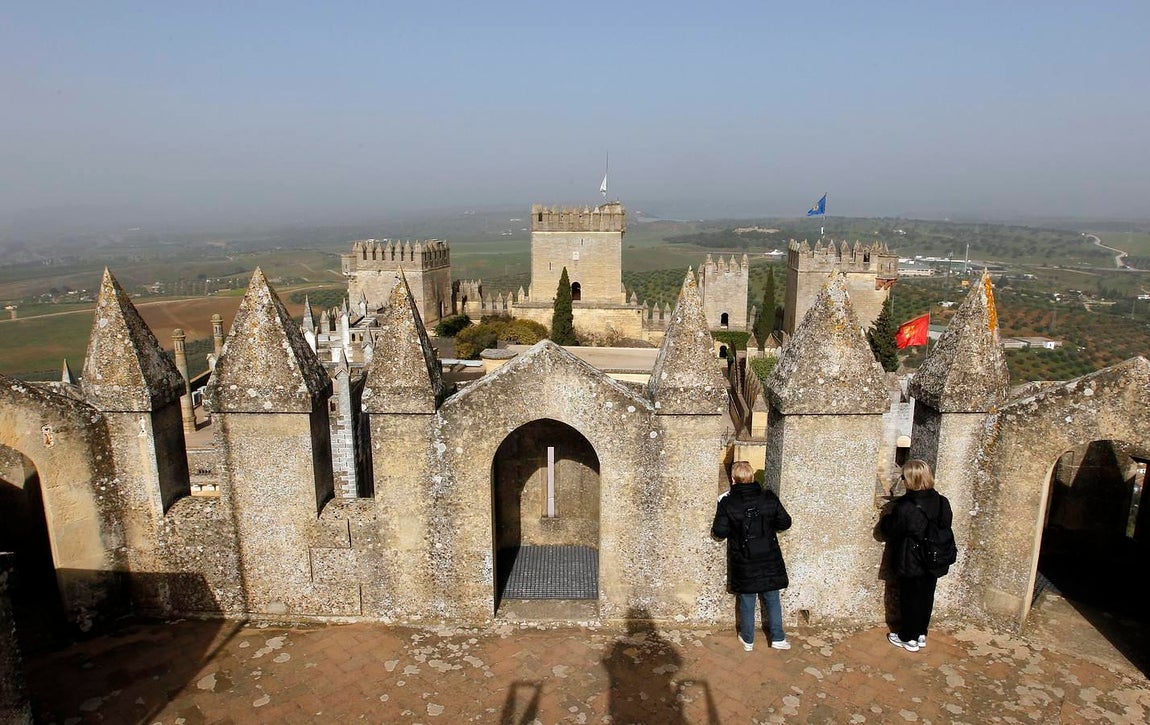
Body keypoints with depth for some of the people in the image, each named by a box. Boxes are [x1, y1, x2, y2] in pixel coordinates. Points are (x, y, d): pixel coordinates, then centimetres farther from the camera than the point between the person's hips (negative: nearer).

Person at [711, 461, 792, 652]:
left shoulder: (727, 503, -14)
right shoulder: (769, 497, -9)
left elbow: (719, 532, -12)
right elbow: (785, 523, -2)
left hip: (743, 563, -1)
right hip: (769, 560, 1)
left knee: (746, 602, 14)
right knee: (772, 600, 17)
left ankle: (748, 640, 26)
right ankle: (778, 638, 25)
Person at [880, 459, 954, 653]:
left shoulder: (904, 507, -25)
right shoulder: (942, 502, -6)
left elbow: (889, 529, -12)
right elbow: (945, 528, 6)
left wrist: (887, 517, 7)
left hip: (911, 564, -5)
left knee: (910, 599, 9)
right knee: (926, 597, 18)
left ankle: (909, 638, 22)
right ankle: (921, 634, 32)